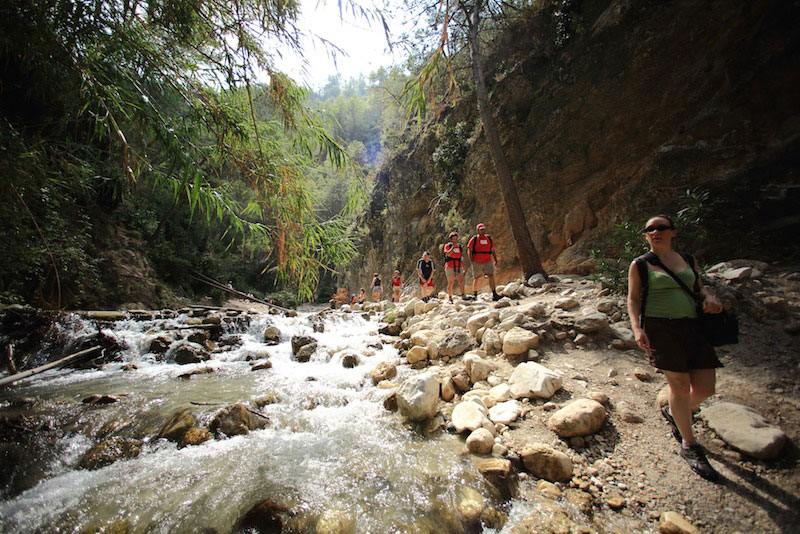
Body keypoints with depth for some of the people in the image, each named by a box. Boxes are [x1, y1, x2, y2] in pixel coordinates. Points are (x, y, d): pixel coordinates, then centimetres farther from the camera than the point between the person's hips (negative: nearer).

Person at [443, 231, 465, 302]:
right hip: (450, 267, -4)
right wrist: (453, 246, -14)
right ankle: (450, 298, 6)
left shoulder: (459, 246, 15)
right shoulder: (447, 245, 1)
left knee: (461, 281, -12)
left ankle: (463, 295, -15)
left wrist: (463, 267, 17)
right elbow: (448, 254, -18)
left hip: (459, 267, 4)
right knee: (450, 283, 0)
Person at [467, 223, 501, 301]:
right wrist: (471, 260, -10)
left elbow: (493, 251, 15)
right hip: (477, 262, -2)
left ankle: (494, 294, -11)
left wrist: (495, 260, 9)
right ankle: (474, 294, 21)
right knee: (476, 279, 6)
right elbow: (469, 250, -1)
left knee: (491, 276, -11)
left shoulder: (489, 238, 10)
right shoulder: (474, 239, 0)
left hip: (488, 262, 2)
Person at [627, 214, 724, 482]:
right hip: (659, 328, -4)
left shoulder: (687, 260, 13)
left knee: (705, 387, 3)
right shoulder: (639, 265, 1)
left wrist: (710, 297, -2)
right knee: (680, 386, -4)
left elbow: (700, 287, 22)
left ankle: (673, 412, 36)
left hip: (692, 327, 5)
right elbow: (633, 299, -1)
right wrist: (637, 328, -14)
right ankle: (689, 447, 16)